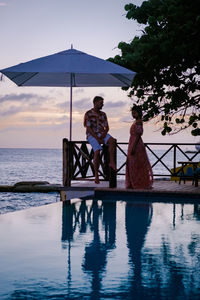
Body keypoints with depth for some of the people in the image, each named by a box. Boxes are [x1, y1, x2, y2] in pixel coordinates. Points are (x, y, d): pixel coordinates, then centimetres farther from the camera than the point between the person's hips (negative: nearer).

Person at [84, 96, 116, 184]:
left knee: (112, 140, -28)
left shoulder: (103, 114, 14)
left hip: (101, 134, 5)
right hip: (92, 135, -5)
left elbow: (107, 127, 12)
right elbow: (88, 128, -9)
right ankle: (96, 175, -20)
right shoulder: (88, 114, -3)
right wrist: (97, 138, -17)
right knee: (97, 151, -26)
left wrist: (104, 133, -12)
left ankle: (111, 162, -29)